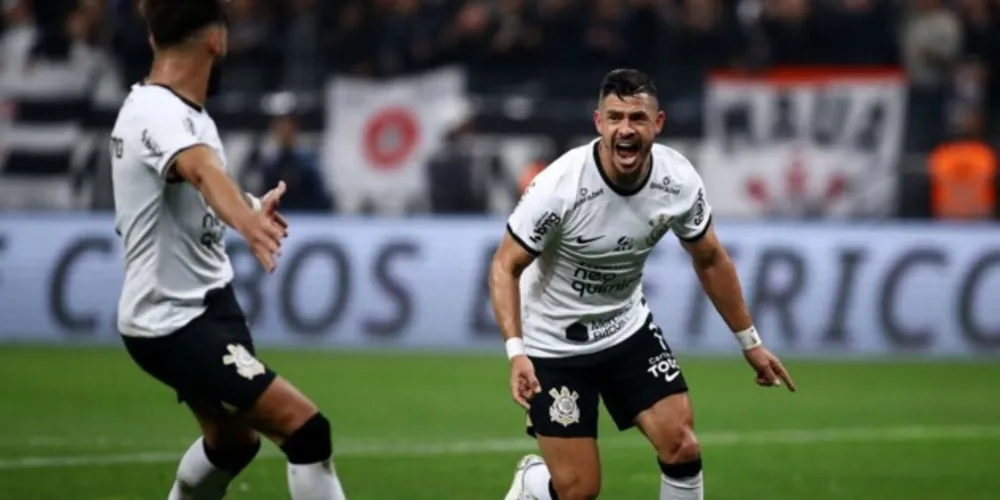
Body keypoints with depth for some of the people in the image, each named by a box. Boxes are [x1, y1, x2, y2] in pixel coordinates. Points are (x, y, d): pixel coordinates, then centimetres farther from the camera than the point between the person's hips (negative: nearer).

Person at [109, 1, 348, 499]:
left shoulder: (161, 108, 9)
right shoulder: (160, 116, -23)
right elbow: (202, 170, -46)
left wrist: (253, 208, 48)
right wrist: (247, 220, -66)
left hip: (205, 305, 11)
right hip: (175, 323, -11)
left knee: (232, 441, 28)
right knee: (305, 428, -19)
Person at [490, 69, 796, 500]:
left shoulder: (679, 181, -15)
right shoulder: (560, 186, -29)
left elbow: (709, 260, 3)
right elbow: (505, 267, -19)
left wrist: (750, 342, 8)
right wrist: (516, 351, -31)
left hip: (627, 327, 4)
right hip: (554, 342, -4)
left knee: (682, 447, -10)